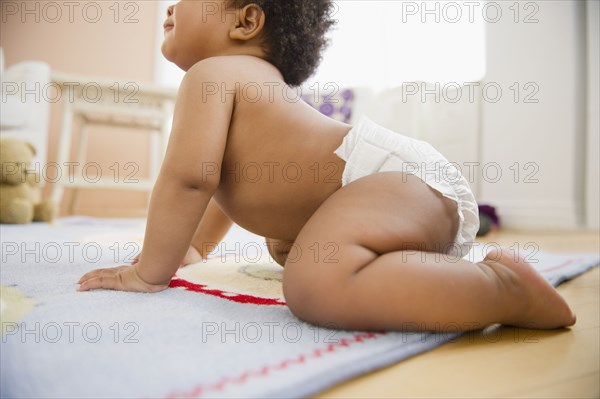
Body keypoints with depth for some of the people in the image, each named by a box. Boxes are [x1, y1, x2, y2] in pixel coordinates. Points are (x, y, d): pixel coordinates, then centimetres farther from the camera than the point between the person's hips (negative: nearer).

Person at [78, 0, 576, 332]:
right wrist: (194, 247, 36)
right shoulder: (255, 83, 26)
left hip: (397, 175, -11)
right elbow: (238, 182, 33)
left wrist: (150, 269, -4)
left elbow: (188, 178, -17)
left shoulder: (210, 74, -5)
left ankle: (506, 286, -19)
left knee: (317, 283, -36)